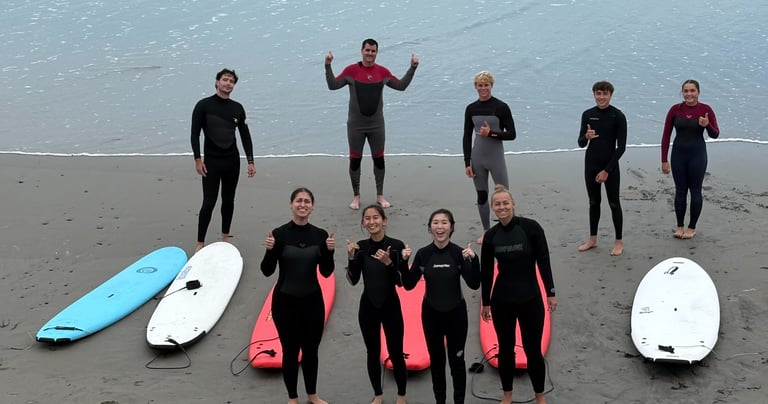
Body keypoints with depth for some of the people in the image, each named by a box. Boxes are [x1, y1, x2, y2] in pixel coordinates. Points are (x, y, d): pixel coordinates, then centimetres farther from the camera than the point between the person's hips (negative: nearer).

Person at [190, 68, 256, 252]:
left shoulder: (237, 108, 6)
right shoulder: (204, 105, -5)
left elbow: (245, 135, 8)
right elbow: (195, 134, -5)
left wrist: (250, 161, 4)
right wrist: (198, 159, -12)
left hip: (232, 161, 4)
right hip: (211, 161, -4)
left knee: (228, 200, 11)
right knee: (209, 202, -5)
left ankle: (225, 237, 26)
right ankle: (200, 243, 2)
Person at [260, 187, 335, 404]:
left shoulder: (320, 235, -2)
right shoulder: (279, 234, -11)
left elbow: (326, 272, 1)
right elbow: (267, 271, -9)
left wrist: (329, 251, -15)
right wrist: (270, 250, -26)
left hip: (313, 300, 3)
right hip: (285, 301, -3)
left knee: (311, 349, 15)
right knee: (290, 351, 8)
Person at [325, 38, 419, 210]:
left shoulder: (382, 72, 1)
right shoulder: (351, 70, -6)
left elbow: (401, 86, 9)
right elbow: (333, 85, -8)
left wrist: (412, 68, 2)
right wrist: (328, 66, -19)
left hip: (376, 125, 2)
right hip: (356, 125, -2)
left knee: (379, 159, 7)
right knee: (355, 160, 4)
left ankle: (380, 196, 21)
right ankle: (356, 196, 17)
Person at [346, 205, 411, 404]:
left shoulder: (396, 245, -12)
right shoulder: (360, 247, -1)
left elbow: (401, 281, -12)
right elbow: (353, 280, -2)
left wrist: (389, 263, -27)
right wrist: (351, 257, -15)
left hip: (391, 306, -3)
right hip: (368, 306, 3)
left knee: (395, 353, 4)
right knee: (373, 352, 14)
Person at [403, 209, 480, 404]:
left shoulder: (459, 253, -12)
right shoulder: (423, 254, -7)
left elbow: (474, 284, -16)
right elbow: (409, 285, -6)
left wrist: (474, 260, -29)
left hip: (456, 313, -1)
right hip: (431, 313, 2)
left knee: (456, 359, 9)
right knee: (436, 359, 14)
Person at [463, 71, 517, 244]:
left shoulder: (501, 107, -7)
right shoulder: (471, 109, 4)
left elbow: (512, 134, -7)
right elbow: (466, 137, 7)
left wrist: (491, 133, -21)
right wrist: (467, 163, 2)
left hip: (496, 156, -4)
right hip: (477, 157, 4)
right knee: (481, 195, 11)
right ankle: (486, 232, 24)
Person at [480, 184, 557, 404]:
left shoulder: (531, 227, -11)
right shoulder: (490, 235, -2)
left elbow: (543, 262, -7)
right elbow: (486, 271, 5)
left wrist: (550, 292, -7)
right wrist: (486, 302, 8)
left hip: (530, 299, -2)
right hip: (501, 301, 2)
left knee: (533, 349, 5)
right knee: (505, 348, 13)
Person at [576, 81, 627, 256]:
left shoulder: (618, 116, -9)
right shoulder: (587, 115, 3)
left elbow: (621, 147, -10)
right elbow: (581, 143, 4)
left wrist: (607, 170, -13)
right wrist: (586, 137, -20)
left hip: (610, 166, -4)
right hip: (591, 164, 4)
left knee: (614, 203, 2)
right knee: (593, 202, 12)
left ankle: (619, 242, 12)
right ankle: (592, 239, 23)